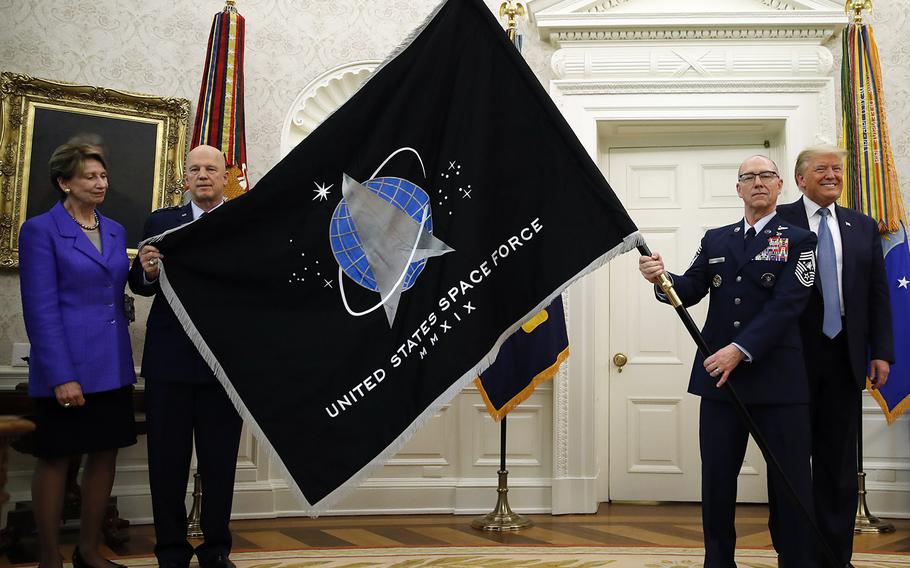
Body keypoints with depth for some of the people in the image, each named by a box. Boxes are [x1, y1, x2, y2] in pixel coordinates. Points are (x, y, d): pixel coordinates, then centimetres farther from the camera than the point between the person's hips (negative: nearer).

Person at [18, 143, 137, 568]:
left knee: (106, 453, 10)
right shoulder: (40, 230, -6)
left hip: (112, 366, 6)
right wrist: (61, 376, -17)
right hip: (67, 366, -6)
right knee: (56, 458, 5)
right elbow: (40, 309, -12)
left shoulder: (115, 231, 12)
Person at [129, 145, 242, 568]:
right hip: (169, 358, 1)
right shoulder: (160, 222, 9)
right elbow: (138, 285, 5)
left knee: (220, 461, 8)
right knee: (167, 459, 7)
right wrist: (147, 271, -16)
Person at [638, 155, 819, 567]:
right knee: (716, 480, 8)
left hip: (778, 378, -3)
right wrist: (662, 278, -18)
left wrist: (741, 350, -20)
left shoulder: (798, 240, 2)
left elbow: (786, 305, -10)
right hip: (719, 377, 3)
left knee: (790, 483, 3)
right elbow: (689, 291, 5)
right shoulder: (715, 240, 14)